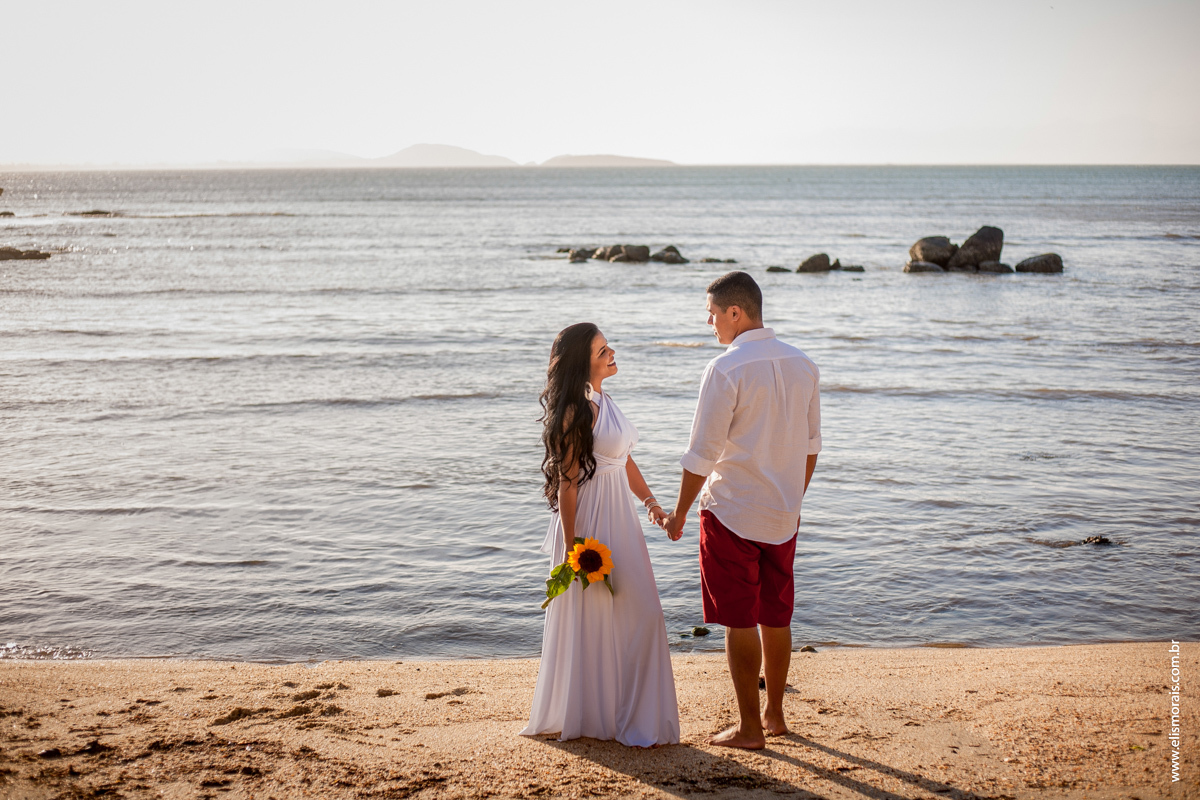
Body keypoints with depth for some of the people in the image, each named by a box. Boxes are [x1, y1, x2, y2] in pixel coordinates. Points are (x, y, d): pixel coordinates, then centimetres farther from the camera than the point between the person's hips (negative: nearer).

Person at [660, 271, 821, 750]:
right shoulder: (802, 365, 4)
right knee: (776, 617, 17)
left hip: (732, 513, -6)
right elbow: (810, 444, 11)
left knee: (739, 622, 3)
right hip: (783, 514, 7)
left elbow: (703, 452, -15)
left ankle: (749, 728, 9)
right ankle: (774, 714, 28)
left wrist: (679, 512, -4)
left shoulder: (726, 369, -16)